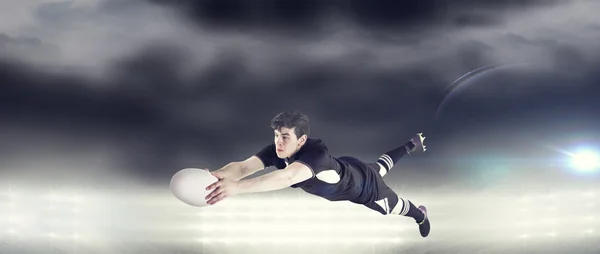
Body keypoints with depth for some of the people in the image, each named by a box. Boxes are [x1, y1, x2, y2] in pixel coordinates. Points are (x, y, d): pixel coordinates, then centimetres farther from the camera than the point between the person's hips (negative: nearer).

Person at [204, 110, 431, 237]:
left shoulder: (316, 155, -52)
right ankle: (413, 144, 66)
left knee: (396, 208, 27)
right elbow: (243, 166, -47)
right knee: (382, 166, 37)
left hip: (365, 186, -5)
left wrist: (237, 186, -85)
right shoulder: (277, 151, -32)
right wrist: (216, 176, -70)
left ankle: (421, 215, 61)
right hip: (346, 168, 5)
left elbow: (286, 177, -72)